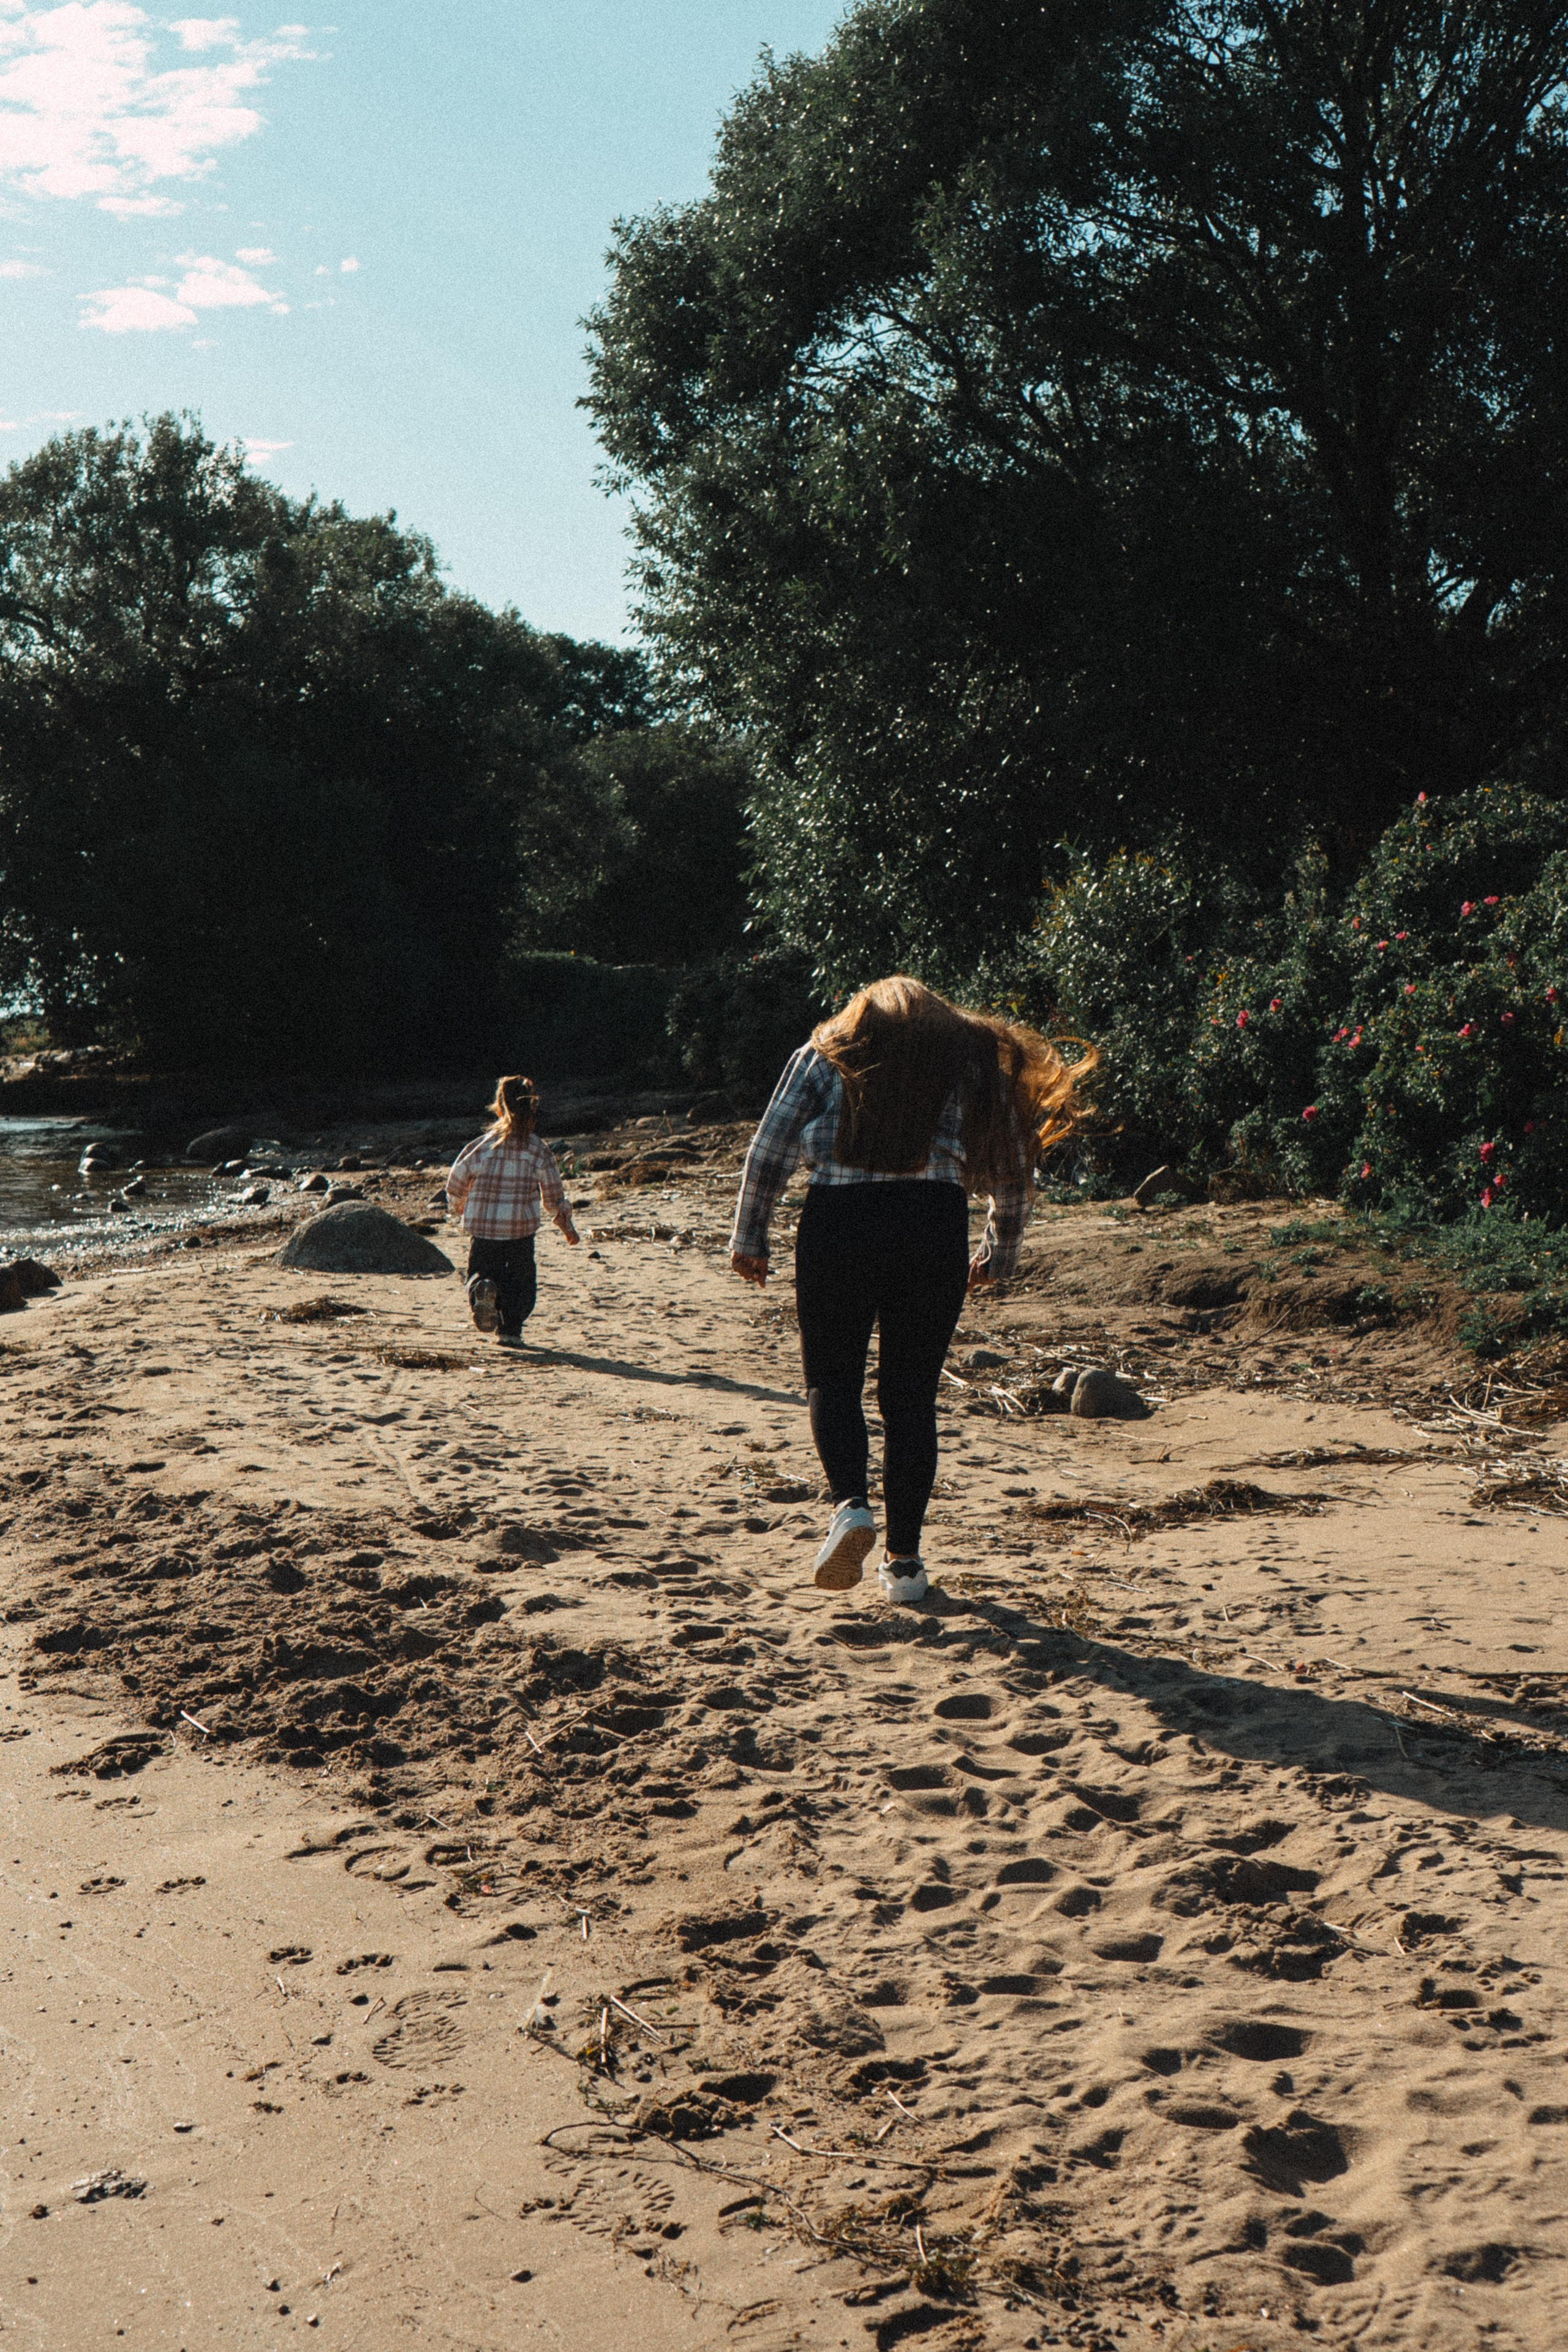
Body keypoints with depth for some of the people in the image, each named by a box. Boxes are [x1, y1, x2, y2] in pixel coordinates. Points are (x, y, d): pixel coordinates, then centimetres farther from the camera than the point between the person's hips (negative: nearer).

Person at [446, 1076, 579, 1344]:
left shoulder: (481, 1146, -5)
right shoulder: (539, 1151, -4)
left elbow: (456, 1184, 3)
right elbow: (554, 1197, 1)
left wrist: (458, 1207, 25)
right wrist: (568, 1228, 16)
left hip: (482, 1226, 0)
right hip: (521, 1231, 0)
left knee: (481, 1270, 15)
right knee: (521, 1279, 16)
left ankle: (483, 1288, -20)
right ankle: (510, 1330, 3)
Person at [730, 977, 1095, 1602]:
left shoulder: (827, 1050, 14)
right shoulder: (973, 1058, 17)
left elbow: (768, 1152, 7)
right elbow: (1013, 1174, 17)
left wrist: (749, 1236, 15)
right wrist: (1000, 1253, 29)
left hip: (837, 1222, -1)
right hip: (935, 1227, 1)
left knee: (832, 1379, 12)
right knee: (911, 1396, 10)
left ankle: (850, 1504, -13)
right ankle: (903, 1561, 11)